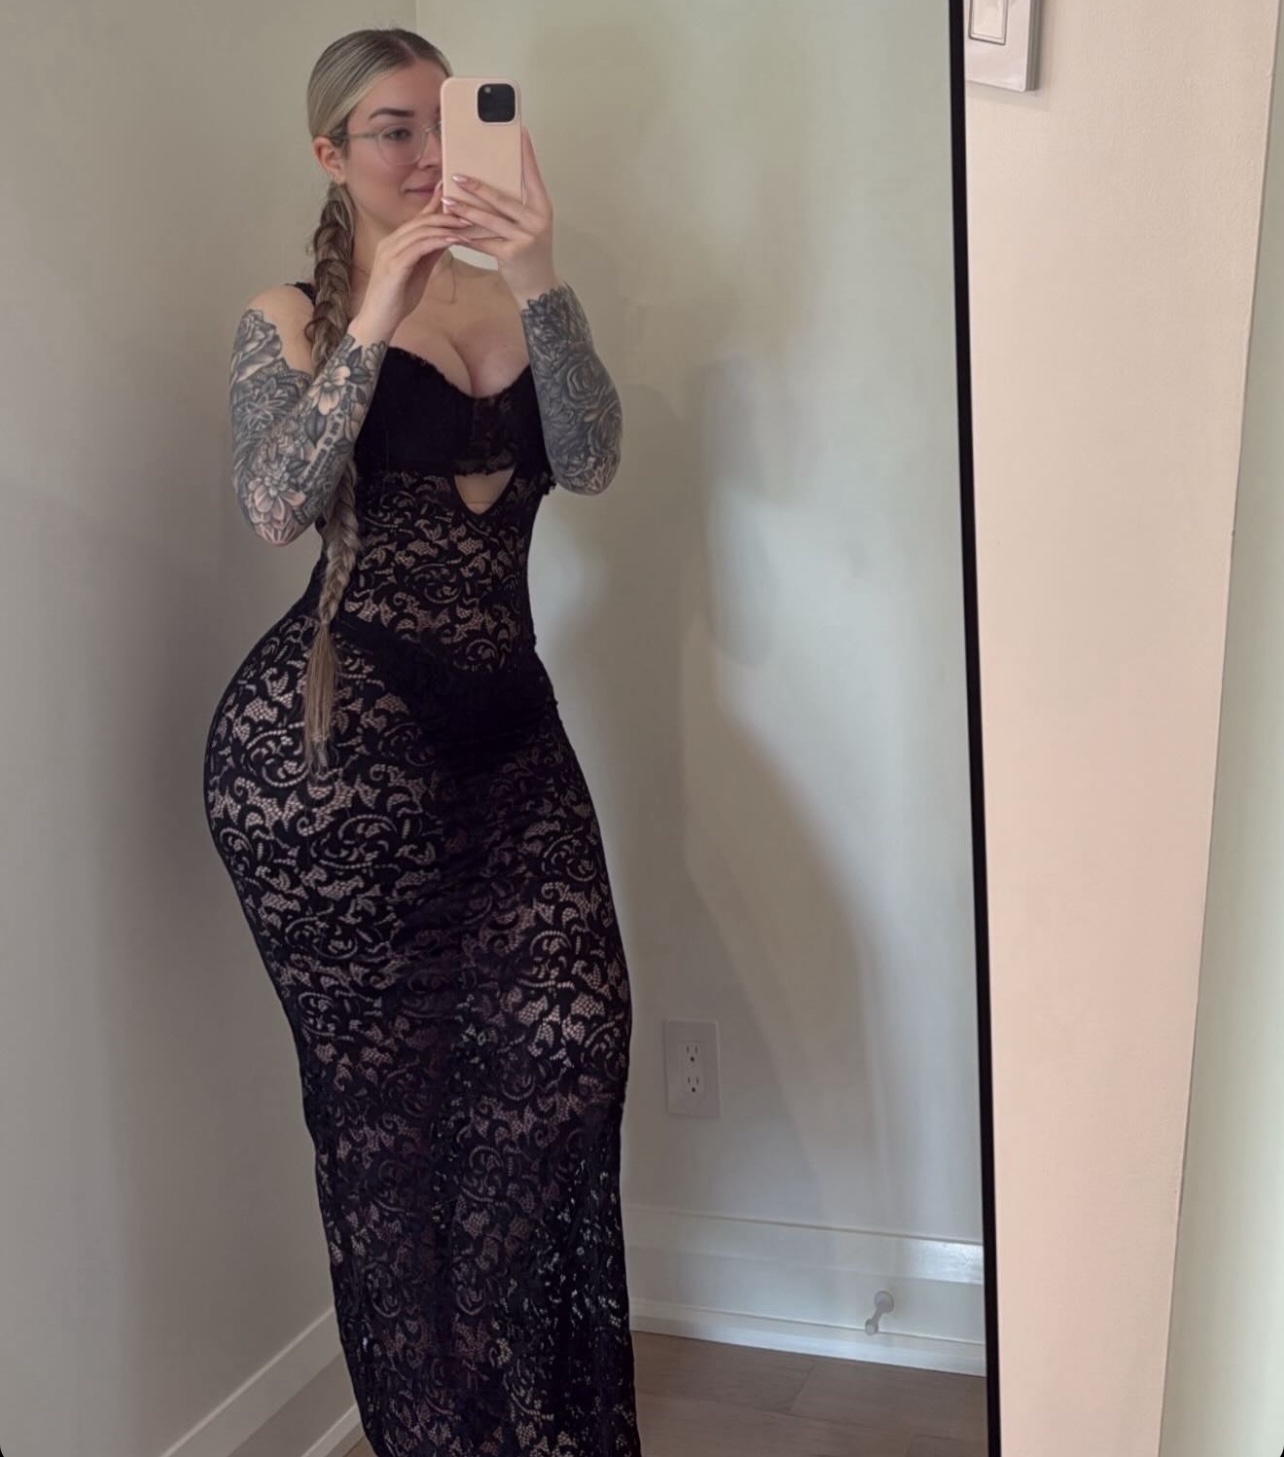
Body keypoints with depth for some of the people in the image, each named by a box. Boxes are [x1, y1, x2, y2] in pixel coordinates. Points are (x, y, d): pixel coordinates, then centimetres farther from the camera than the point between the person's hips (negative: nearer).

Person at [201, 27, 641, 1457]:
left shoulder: (509, 303, 15)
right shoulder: (293, 316, 7)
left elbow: (591, 464, -3)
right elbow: (277, 508, -10)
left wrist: (540, 286, -15)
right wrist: (371, 321, -13)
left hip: (503, 723, 4)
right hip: (329, 740, -3)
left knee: (569, 1032, -11)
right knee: (385, 1084, 1)